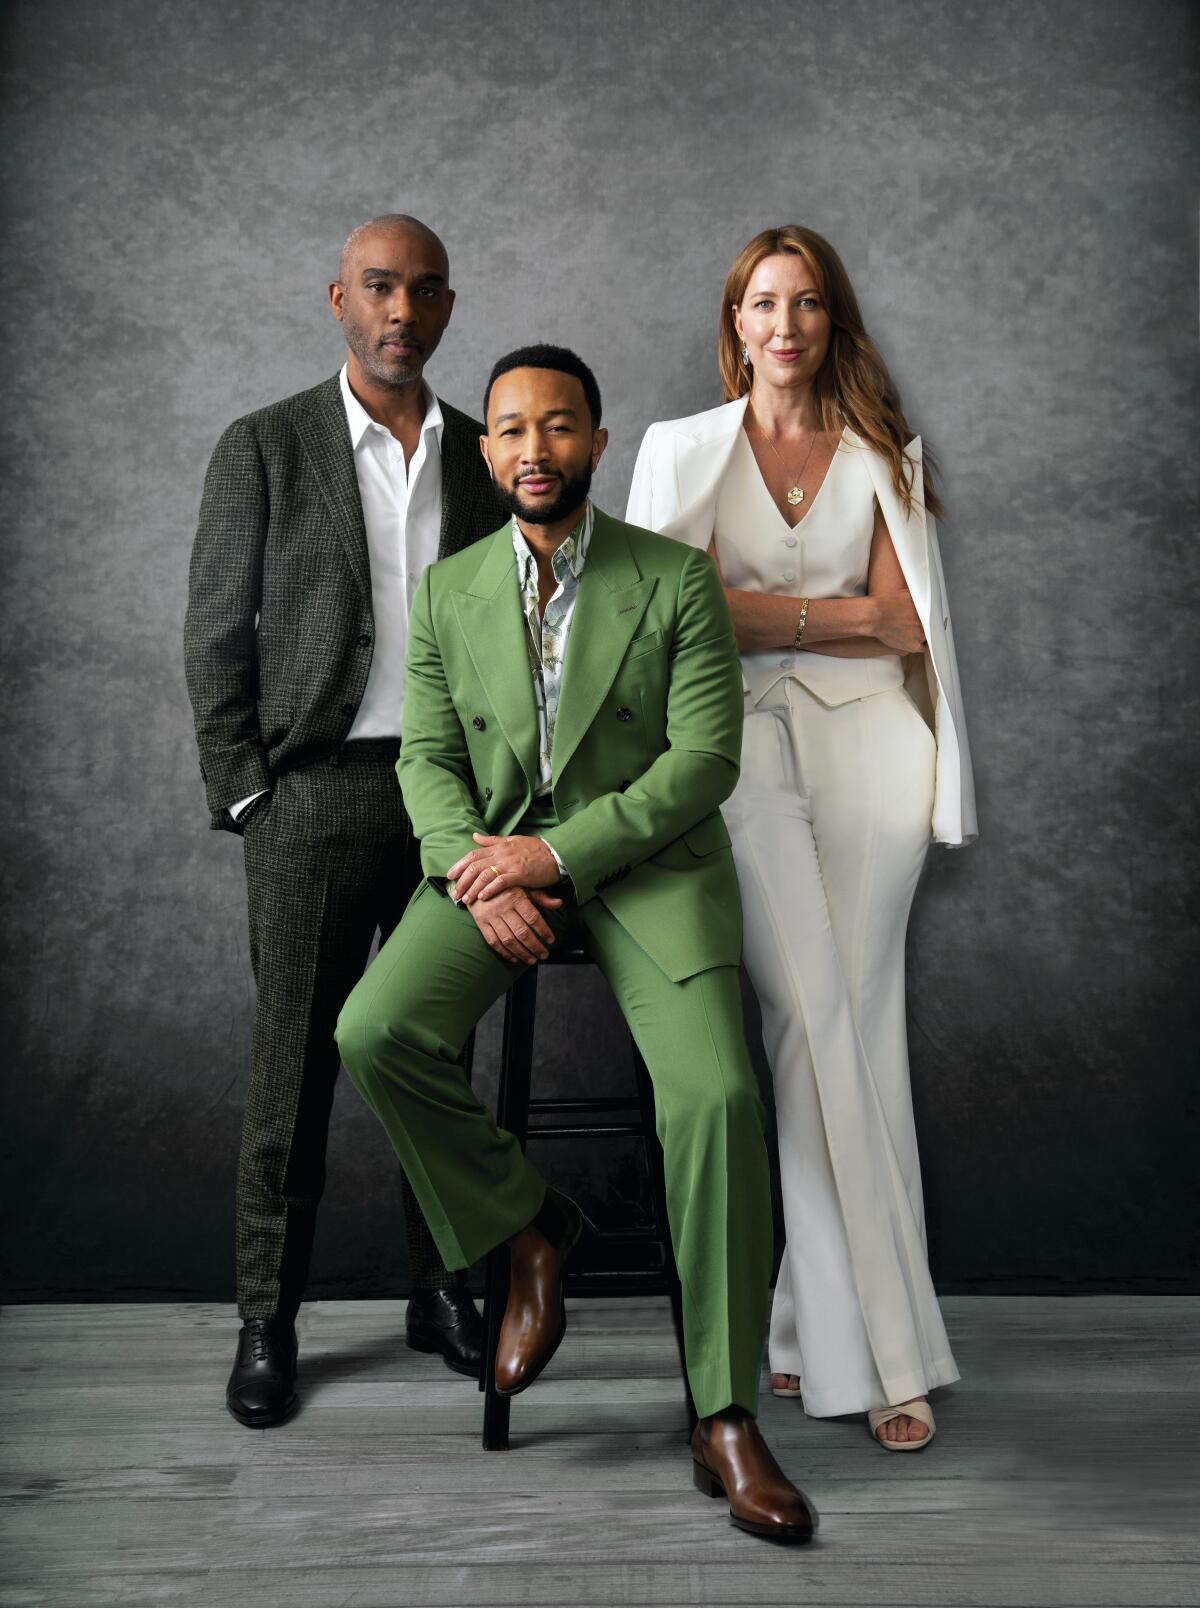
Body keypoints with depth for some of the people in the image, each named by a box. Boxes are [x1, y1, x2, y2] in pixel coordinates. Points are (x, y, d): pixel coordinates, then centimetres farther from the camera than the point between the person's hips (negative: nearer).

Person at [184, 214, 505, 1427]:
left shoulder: (483, 455, 10)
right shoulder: (263, 449, 0)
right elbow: (217, 642, -1)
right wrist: (245, 801, -6)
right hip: (316, 796, -3)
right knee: (294, 1066, 4)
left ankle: (441, 1293, 27)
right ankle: (267, 1323, 19)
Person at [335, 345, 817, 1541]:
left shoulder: (676, 581, -1)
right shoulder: (448, 590, 9)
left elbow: (706, 757, -8)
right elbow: (427, 755, 8)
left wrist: (558, 852, -17)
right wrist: (473, 871, -13)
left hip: (647, 860, -3)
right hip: (494, 858, 3)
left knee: (714, 1093, -25)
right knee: (373, 1033, -22)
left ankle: (724, 1418, -10)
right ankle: (526, 1224, 4)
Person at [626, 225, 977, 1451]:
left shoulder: (881, 456, 16)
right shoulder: (684, 448, 13)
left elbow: (903, 626, 6)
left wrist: (763, 610, -1)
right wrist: (838, 613, -2)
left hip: (867, 740, 2)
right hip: (743, 741, -1)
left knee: (852, 1022, -4)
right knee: (812, 1021, -10)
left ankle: (816, 1320, 6)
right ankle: (881, 1345, -3)